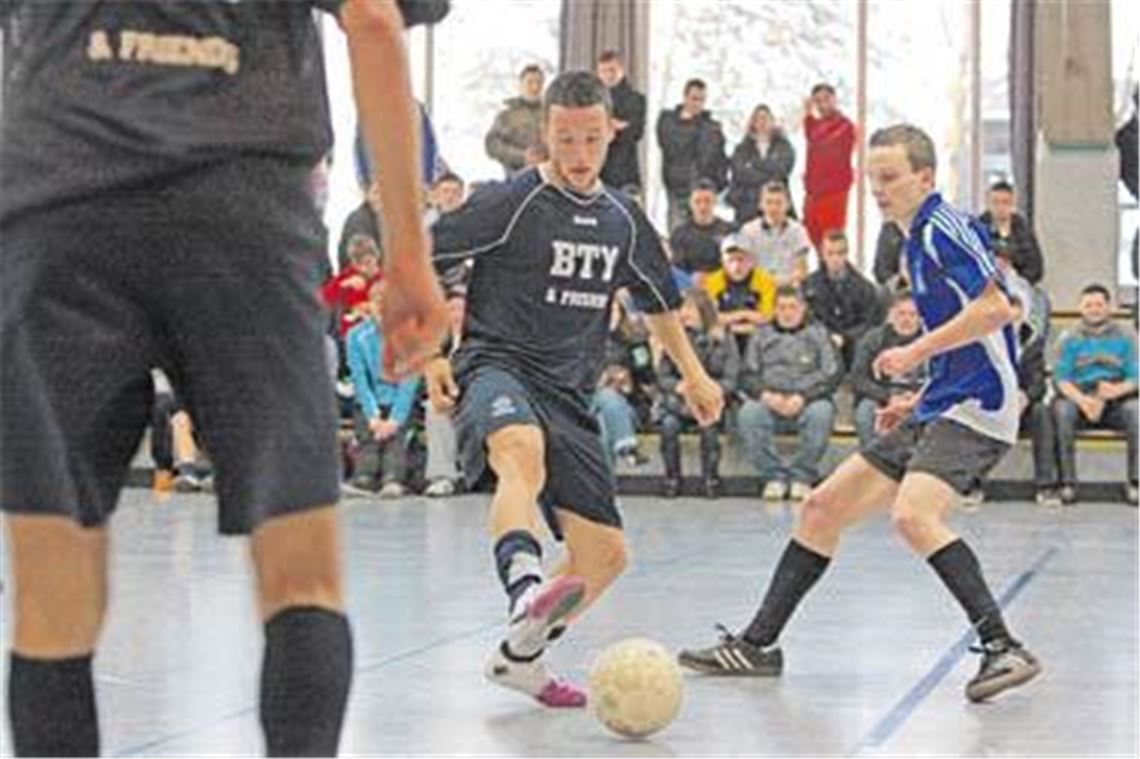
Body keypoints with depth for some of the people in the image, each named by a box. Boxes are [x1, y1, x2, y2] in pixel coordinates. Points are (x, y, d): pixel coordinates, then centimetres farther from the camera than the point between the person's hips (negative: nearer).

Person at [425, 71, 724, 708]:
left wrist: (693, 374, 31)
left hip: (570, 397, 6)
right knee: (523, 452, -42)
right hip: (496, 367, -6)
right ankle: (526, 593, -65)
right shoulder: (511, 203, -6)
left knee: (605, 555, 4)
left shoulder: (624, 220, 12)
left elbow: (659, 301, 30)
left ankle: (519, 655, 24)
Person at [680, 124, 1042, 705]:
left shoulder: (943, 228, -10)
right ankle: (758, 643, 16)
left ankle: (1003, 649, -26)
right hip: (939, 411, 10)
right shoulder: (918, 240, 20)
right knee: (821, 508, 8)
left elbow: (996, 309, -21)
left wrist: (916, 353, -17)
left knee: (912, 516, -32)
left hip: (975, 408, -10)